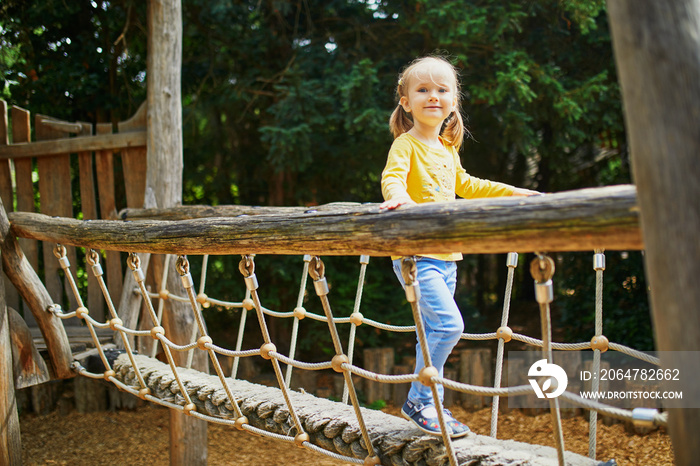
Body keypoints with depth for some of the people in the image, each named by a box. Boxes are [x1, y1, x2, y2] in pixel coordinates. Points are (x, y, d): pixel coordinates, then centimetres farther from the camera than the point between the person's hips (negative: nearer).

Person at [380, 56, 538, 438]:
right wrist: (399, 197, -47)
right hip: (415, 254, -8)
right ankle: (419, 400, -7)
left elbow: (464, 184, 32)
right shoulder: (406, 144, -7)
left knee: (435, 333, 12)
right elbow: (391, 177, -24)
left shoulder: (448, 149, 16)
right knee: (448, 322, -19)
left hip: (446, 257, 8)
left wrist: (510, 192, 35)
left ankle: (430, 406, 21)